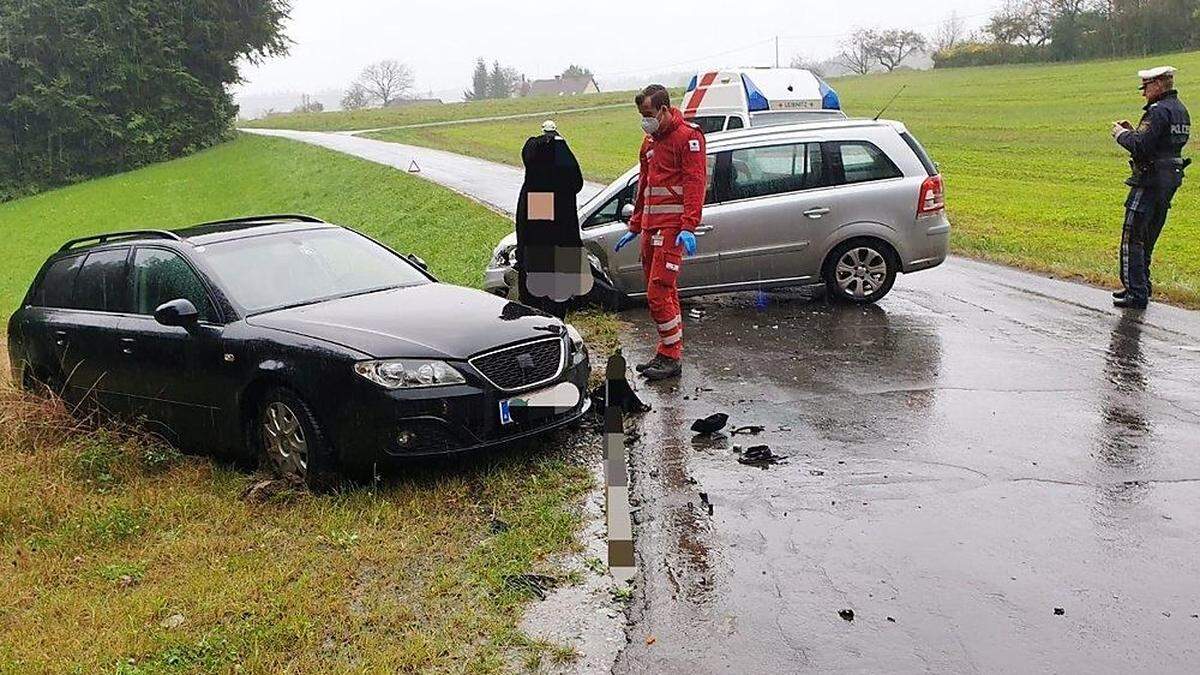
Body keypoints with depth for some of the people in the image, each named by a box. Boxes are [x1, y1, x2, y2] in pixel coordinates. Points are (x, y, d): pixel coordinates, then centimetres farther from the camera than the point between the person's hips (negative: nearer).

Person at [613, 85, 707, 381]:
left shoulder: (688, 137, -7)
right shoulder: (650, 140, 20)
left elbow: (695, 184, -15)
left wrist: (688, 228, -24)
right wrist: (634, 227, 26)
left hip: (672, 228, -9)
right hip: (650, 227, 9)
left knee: (658, 293, -12)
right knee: (664, 293, 12)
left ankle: (671, 356, -3)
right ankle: (667, 354, 19)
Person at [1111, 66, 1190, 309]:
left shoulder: (1159, 111, -16)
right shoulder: (1180, 109, 14)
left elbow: (1140, 146, -23)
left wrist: (1122, 134, -6)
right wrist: (1133, 131, 11)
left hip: (1150, 180, -10)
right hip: (1170, 179, 10)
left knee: (1132, 237, -6)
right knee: (1147, 237, 18)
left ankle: (1136, 293, -6)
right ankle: (1141, 286, 26)